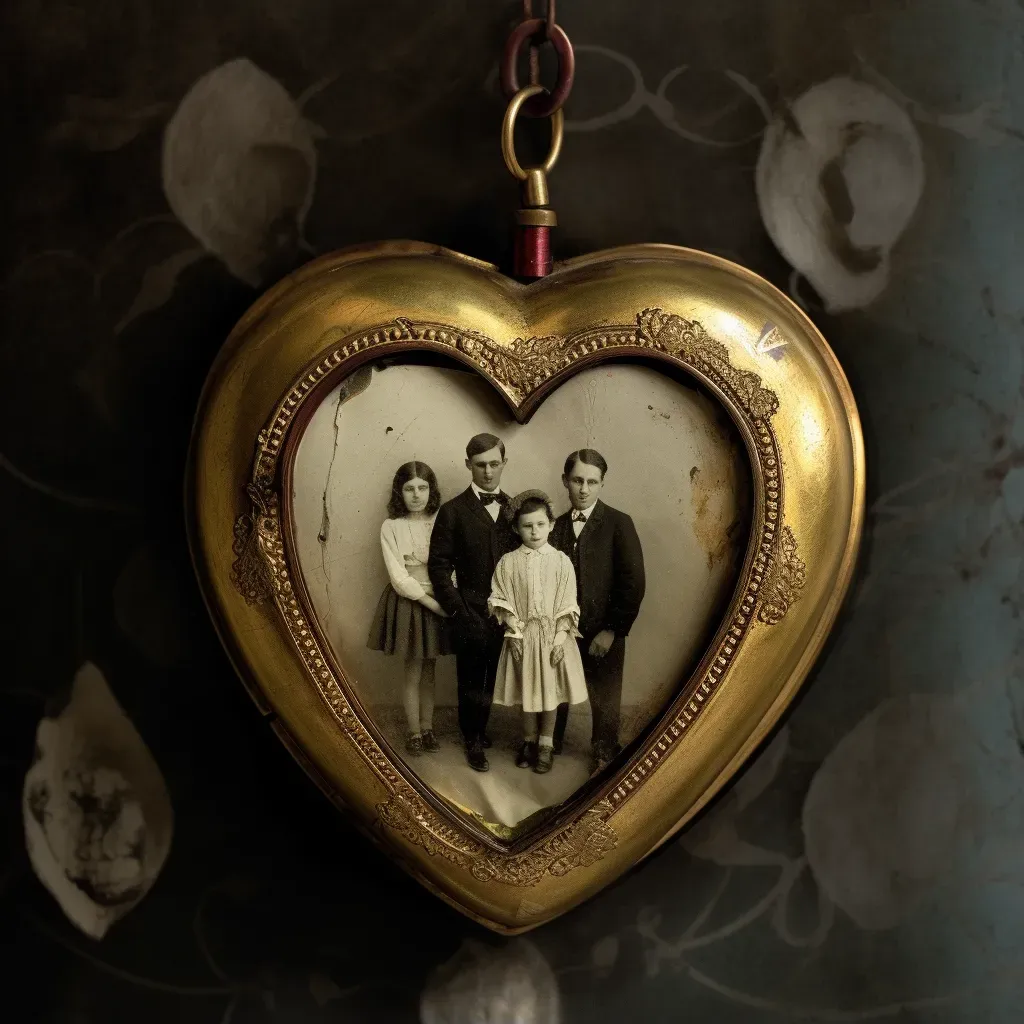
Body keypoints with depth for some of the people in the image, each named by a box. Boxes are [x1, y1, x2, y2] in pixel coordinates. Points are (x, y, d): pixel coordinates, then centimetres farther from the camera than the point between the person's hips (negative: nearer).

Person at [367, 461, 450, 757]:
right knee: (413, 673, 6)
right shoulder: (391, 527, -10)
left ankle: (427, 728, 26)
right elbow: (399, 577, -13)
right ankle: (414, 732, 19)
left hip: (438, 602, 2)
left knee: (429, 671, 14)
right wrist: (431, 602, -17)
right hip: (408, 602, -2)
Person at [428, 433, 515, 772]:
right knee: (471, 682, 9)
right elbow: (439, 566, -6)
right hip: (471, 614, -3)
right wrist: (458, 611, -13)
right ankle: (473, 740, 26)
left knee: (490, 680, 12)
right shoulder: (453, 511, -5)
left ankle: (479, 729, 32)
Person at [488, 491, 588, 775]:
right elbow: (503, 602, -1)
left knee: (550, 690, 7)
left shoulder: (561, 561, -4)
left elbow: (567, 605, -5)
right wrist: (514, 633, -9)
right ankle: (529, 741, 25)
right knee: (526, 690, 9)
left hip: (553, 635, 0)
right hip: (522, 635, 0)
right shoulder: (508, 562, -3)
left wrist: (559, 638, -11)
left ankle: (545, 745, 19)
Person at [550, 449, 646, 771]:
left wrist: (612, 630, -14)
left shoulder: (618, 524, -8)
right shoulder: (557, 525, 3)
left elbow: (633, 583, -11)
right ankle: (549, 746, 34)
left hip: (602, 633, -3)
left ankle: (604, 757, 32)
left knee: (605, 699, 11)